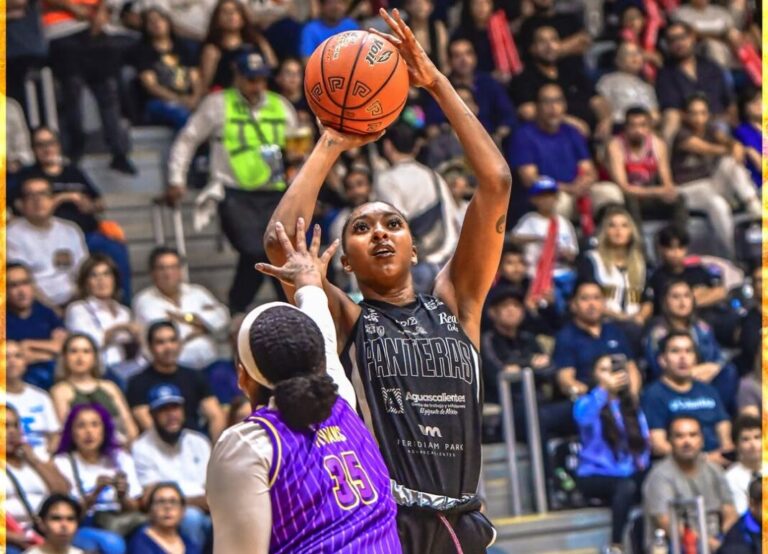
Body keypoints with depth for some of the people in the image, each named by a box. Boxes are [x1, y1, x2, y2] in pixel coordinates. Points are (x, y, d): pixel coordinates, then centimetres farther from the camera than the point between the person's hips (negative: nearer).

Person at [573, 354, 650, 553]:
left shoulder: (632, 406, 16)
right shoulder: (587, 403, 1)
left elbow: (644, 439, 16)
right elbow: (583, 418, -24)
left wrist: (641, 461, -5)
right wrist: (604, 389, -37)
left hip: (631, 474, 4)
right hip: (595, 476, -4)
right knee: (626, 486, -37)